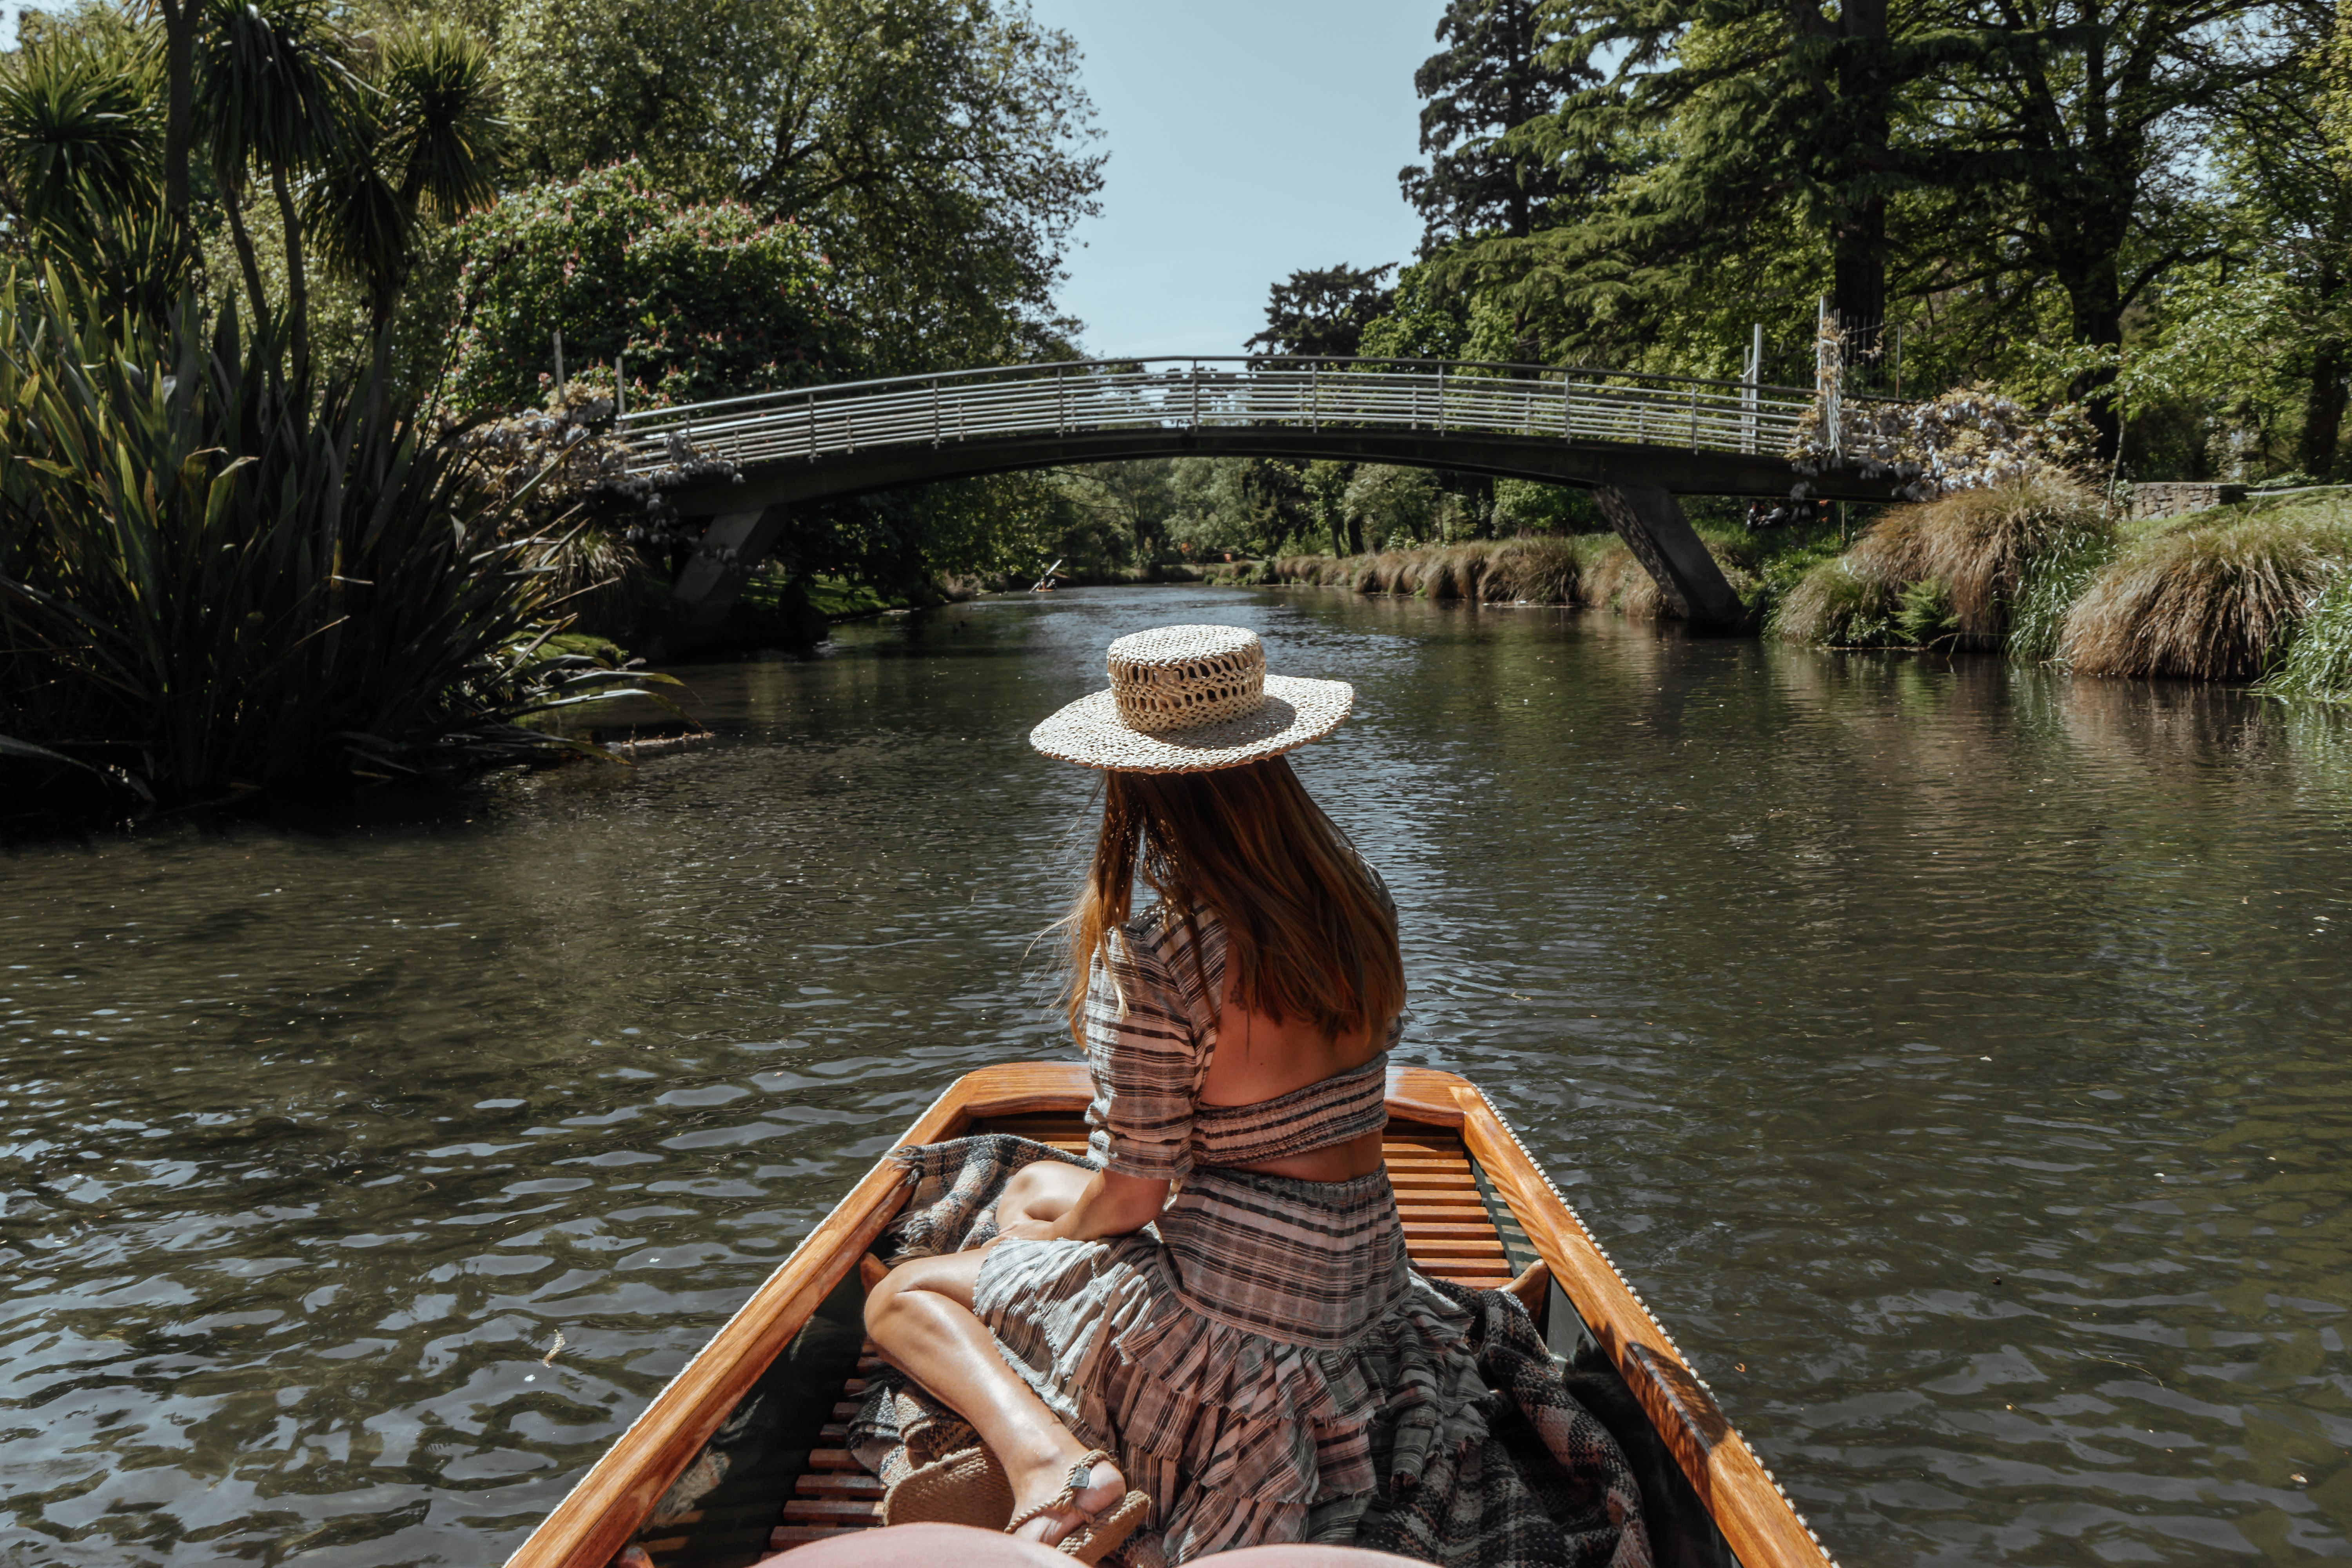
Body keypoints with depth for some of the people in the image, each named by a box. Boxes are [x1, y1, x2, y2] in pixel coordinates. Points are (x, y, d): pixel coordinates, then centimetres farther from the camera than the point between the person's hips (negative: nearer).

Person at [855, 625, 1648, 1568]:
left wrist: (1044, 1233, 7)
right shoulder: (1359, 897, -3)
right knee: (1026, 1180, 28)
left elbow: (1128, 1196, -15)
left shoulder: (1149, 950, -23)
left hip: (1236, 1304, -8)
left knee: (900, 1292, 9)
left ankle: (1041, 1456, -14)